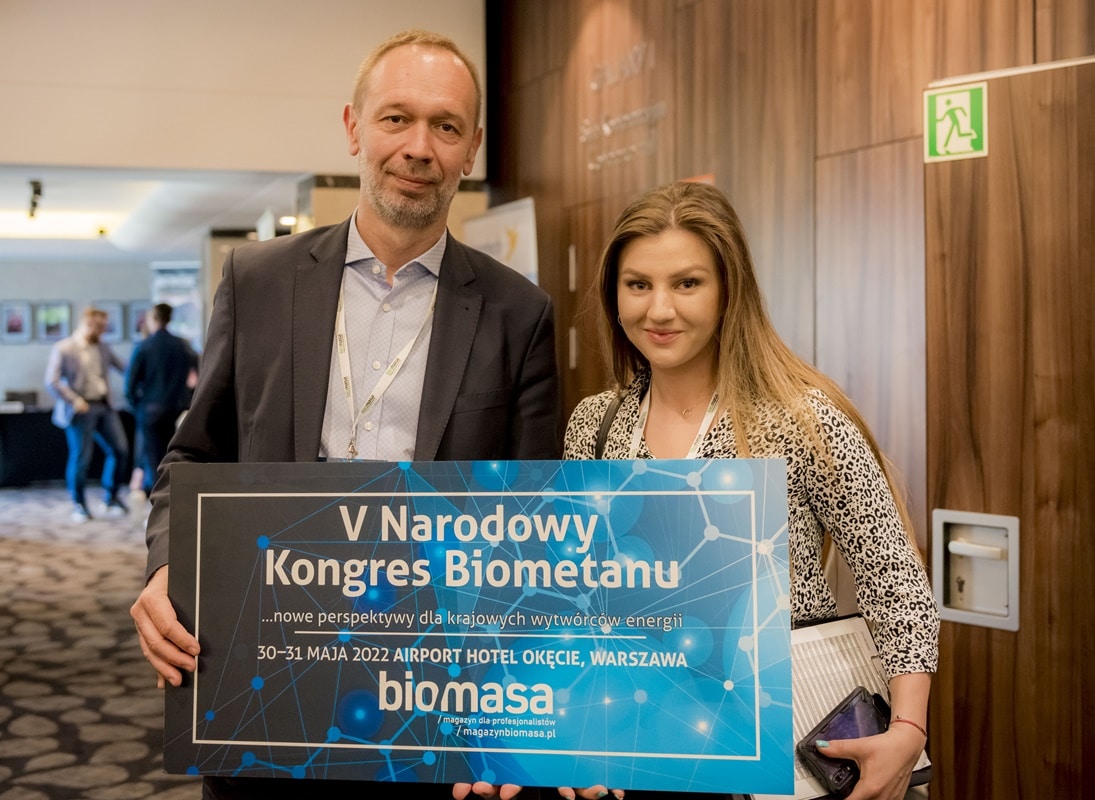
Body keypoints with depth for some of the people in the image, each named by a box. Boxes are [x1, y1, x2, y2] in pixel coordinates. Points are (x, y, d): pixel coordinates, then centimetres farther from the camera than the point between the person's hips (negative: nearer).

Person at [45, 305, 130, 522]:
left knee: (120, 450, 0)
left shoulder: (102, 347, 12)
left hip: (104, 406, 6)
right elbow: (51, 382, -11)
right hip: (81, 410, -6)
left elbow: (122, 366, 22)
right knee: (81, 457, -3)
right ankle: (78, 505, 13)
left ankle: (111, 498, 17)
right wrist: (74, 401, -19)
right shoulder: (63, 349, -6)